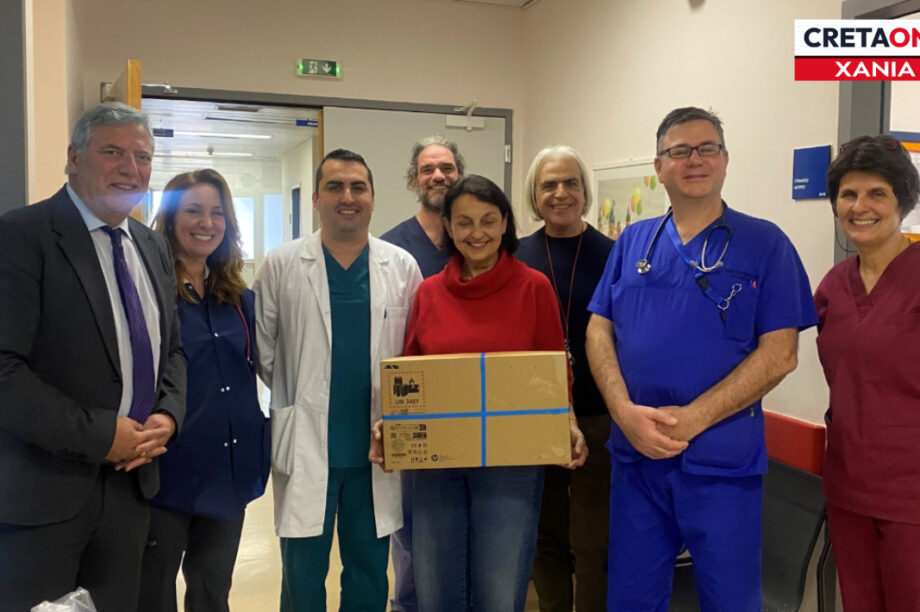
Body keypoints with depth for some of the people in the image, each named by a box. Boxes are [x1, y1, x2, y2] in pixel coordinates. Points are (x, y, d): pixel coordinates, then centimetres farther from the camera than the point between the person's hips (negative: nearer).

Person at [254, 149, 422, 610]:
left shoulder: (402, 266, 2)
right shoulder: (281, 266, -2)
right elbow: (261, 350, 3)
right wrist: (299, 397, 4)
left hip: (378, 448, 2)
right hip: (306, 448, -1)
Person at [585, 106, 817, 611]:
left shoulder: (764, 244, -3)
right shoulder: (632, 243, 7)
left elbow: (779, 354, -9)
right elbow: (599, 330, 4)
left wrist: (694, 417, -16)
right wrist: (625, 411, -12)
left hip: (722, 460, -3)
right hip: (635, 453, 3)